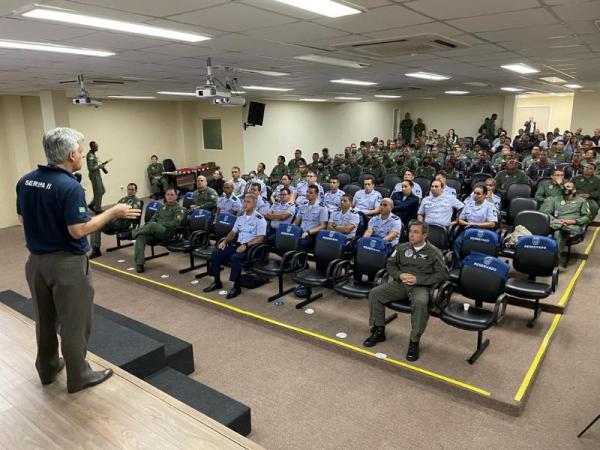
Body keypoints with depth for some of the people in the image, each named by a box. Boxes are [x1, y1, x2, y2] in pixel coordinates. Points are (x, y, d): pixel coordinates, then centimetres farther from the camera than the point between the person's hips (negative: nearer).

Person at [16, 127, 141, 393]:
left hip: (36, 260, 8)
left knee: (45, 320, 21)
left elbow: (23, 219, 11)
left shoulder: (25, 181, 2)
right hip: (67, 263, -8)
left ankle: (47, 369, 37)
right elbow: (78, 230, -24)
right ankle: (78, 377, 20)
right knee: (73, 323, 7)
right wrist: (113, 213, -16)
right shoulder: (69, 186, -23)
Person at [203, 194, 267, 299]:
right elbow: (233, 232, 21)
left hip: (251, 247, -7)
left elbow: (260, 238, -14)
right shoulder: (240, 217, 15)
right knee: (216, 253, -9)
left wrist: (246, 245, -24)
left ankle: (236, 286, -21)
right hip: (238, 244, 7)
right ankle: (217, 282, 1)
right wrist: (225, 241, 3)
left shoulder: (259, 219, -7)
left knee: (235, 257, -35)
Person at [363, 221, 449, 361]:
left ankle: (414, 342, -21)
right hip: (400, 283, 4)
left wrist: (418, 279, -15)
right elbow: (390, 264, 16)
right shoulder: (402, 248, 13)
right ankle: (379, 331, -1)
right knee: (375, 293, -15)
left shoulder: (434, 252, 0)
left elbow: (443, 274, -5)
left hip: (421, 286, -4)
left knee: (420, 303, -38)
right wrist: (400, 275, -7)